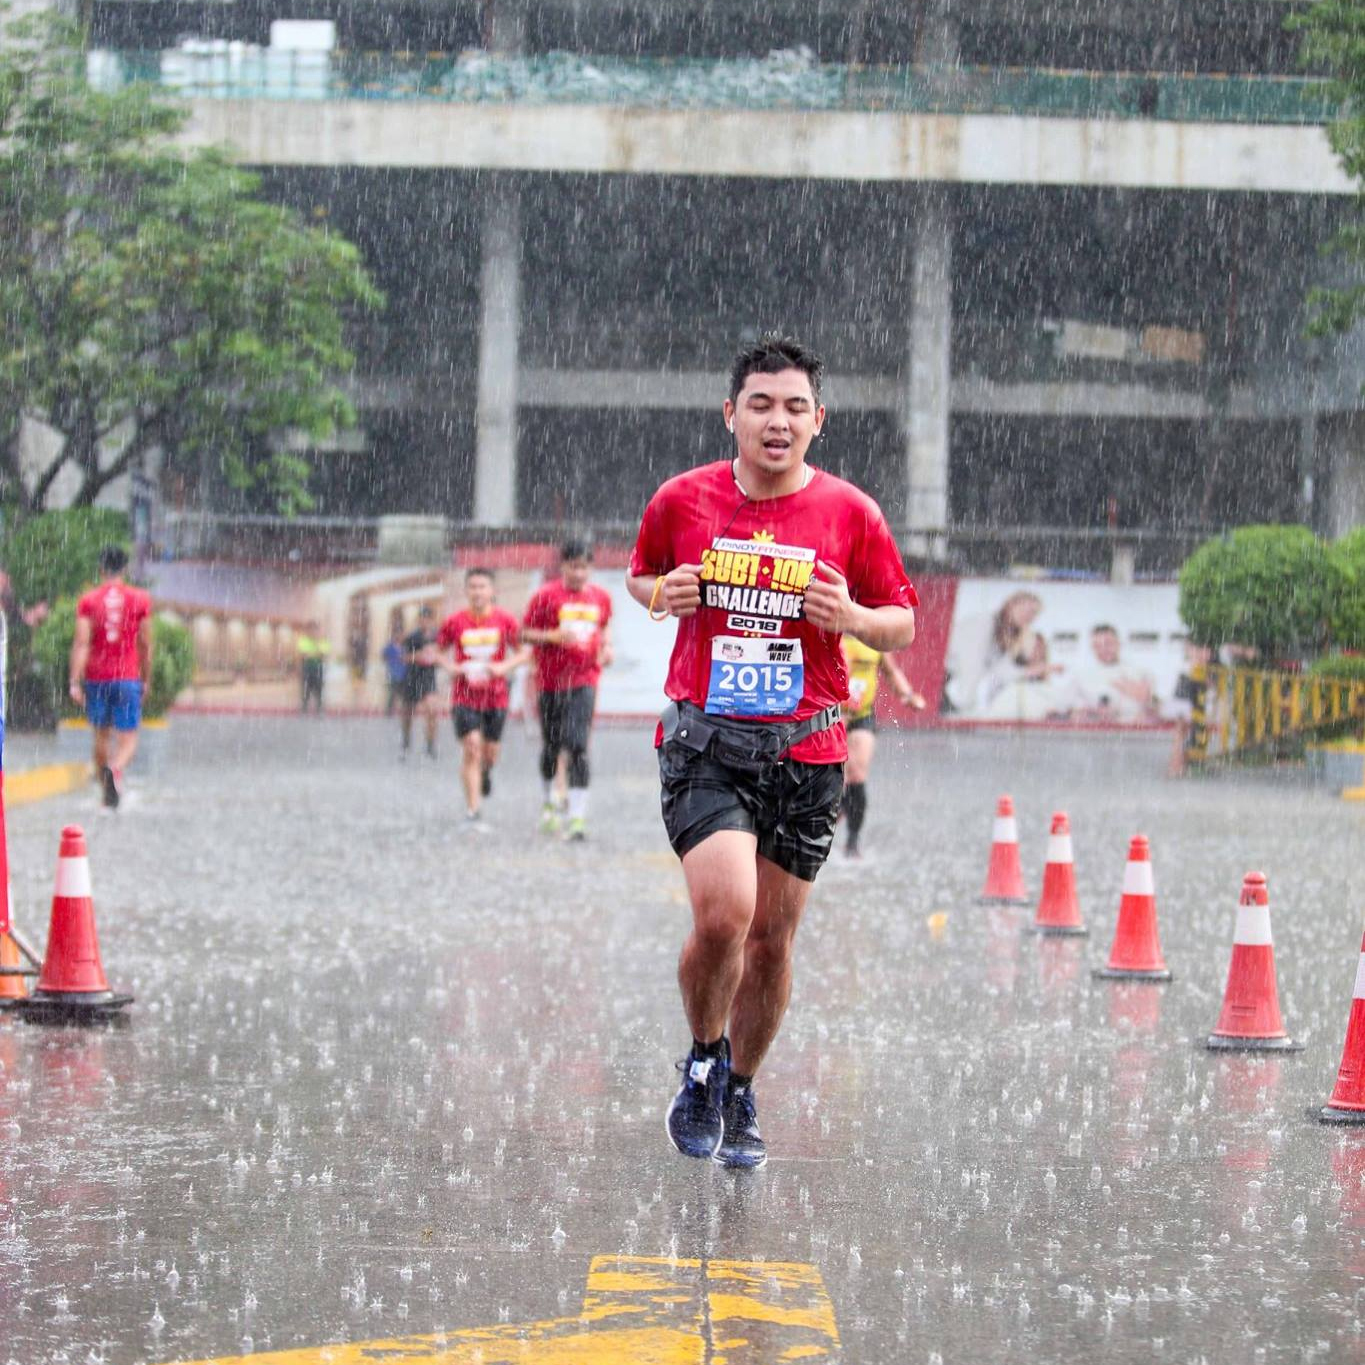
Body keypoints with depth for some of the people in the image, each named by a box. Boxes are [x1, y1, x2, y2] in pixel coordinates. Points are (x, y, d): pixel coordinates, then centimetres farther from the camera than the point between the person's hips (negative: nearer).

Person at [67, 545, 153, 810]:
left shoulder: (88, 601, -1)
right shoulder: (139, 600, 0)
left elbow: (81, 643, -8)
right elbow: (145, 644, 4)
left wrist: (75, 682, -9)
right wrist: (146, 679, 16)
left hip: (96, 677, 1)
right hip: (127, 678, -1)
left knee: (101, 735, 17)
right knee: (128, 737, -1)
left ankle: (105, 788, 23)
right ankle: (117, 769, -32)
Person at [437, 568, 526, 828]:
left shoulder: (505, 620, -3)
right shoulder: (455, 622, -4)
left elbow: (522, 653, 3)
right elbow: (437, 652, 8)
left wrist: (504, 667, -15)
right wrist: (453, 668, -11)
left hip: (496, 696, 1)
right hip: (465, 696, -1)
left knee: (490, 752, 9)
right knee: (471, 748, -13)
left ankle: (485, 772, 48)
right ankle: (472, 811, -10)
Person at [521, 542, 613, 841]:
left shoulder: (600, 597, 7)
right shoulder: (546, 595, -3)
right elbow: (525, 634, -1)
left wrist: (606, 648, 6)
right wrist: (555, 636, -17)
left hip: (583, 681, 0)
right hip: (550, 680, 0)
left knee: (578, 747, -14)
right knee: (551, 746, 13)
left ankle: (577, 816, -19)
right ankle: (548, 802, 38)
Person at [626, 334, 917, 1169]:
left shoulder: (851, 514, -1)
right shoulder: (683, 500, 1)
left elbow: (904, 624, 7)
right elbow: (641, 572, 19)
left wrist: (854, 619, -14)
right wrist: (661, 594, -4)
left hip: (807, 754, 1)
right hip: (704, 744, -1)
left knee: (772, 937, 7)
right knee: (723, 914, -20)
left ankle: (739, 1097, 29)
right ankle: (703, 1061, 8)